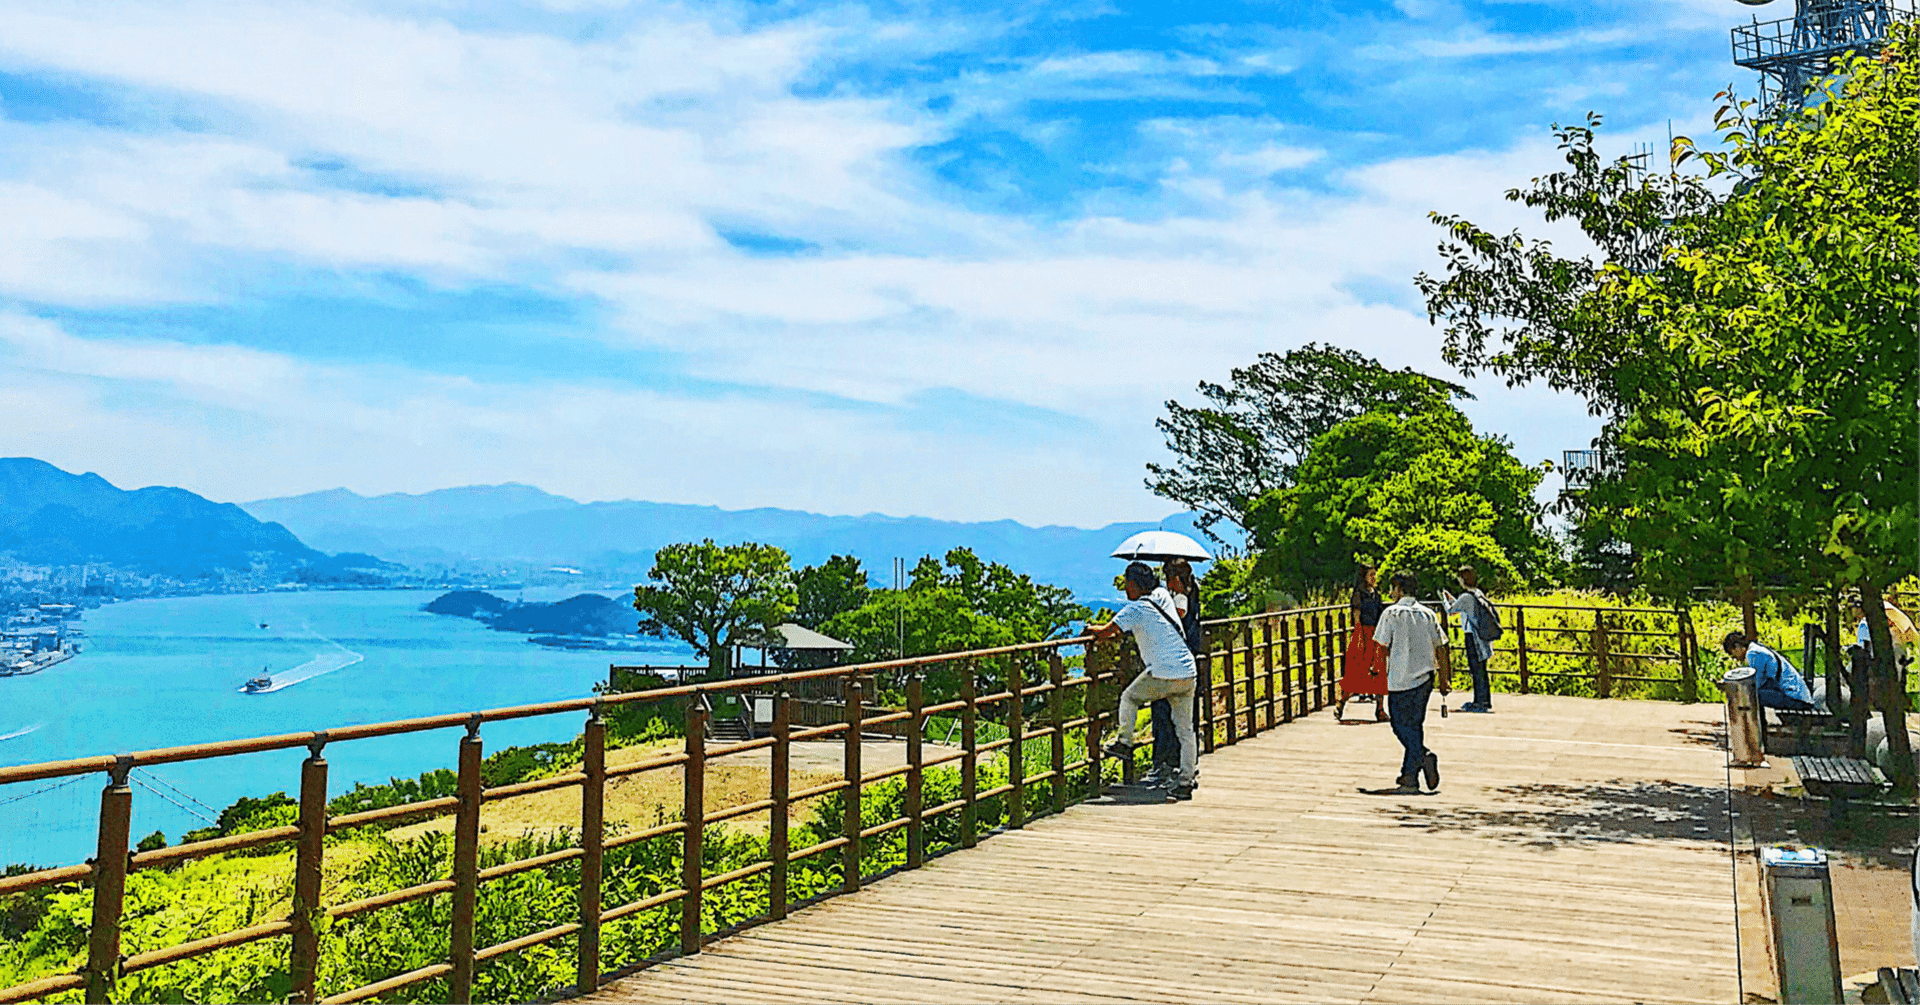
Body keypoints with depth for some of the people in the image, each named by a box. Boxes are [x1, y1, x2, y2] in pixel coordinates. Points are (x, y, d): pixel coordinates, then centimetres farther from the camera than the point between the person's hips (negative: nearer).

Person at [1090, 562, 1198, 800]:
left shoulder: (1136, 609, -9)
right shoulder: (1163, 595, 12)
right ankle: (1185, 782, 11)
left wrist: (1093, 629, 14)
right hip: (1188, 674, 7)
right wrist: (1113, 628, 34)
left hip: (1163, 677, -7)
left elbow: (1105, 633, -8)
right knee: (1185, 730, 10)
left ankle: (1124, 743, 25)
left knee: (1129, 698, 20)